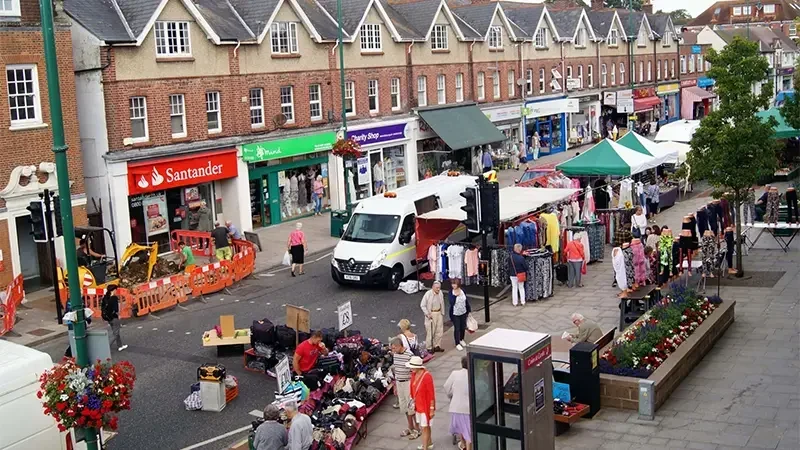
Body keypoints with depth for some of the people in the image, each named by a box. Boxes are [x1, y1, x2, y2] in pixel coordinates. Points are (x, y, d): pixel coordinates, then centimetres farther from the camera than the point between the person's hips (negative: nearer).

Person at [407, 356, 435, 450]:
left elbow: (431, 393, -20)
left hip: (426, 406, -8)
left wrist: (432, 408, -17)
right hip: (418, 405, 8)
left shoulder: (427, 376, -23)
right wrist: (414, 402, 15)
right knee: (423, 426, 20)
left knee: (425, 427, -1)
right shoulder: (414, 374, -1)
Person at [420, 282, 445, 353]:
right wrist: (427, 314, -14)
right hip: (431, 314, -6)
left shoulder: (440, 293, 2)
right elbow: (422, 305, -10)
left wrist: (442, 313, 12)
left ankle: (437, 346, 25)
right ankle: (429, 348, 9)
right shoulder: (428, 294, -15)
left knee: (439, 331, 11)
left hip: (439, 313, 6)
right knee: (430, 332, -1)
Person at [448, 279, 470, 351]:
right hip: (455, 314, -4)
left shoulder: (462, 291, -4)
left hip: (463, 313, 4)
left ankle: (461, 340, 38)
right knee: (457, 328, -1)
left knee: (463, 327, 15)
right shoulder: (451, 292, -15)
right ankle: (457, 344, 11)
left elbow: (466, 301, 7)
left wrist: (469, 310, 12)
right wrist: (455, 295, -35)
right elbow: (451, 303, -25)